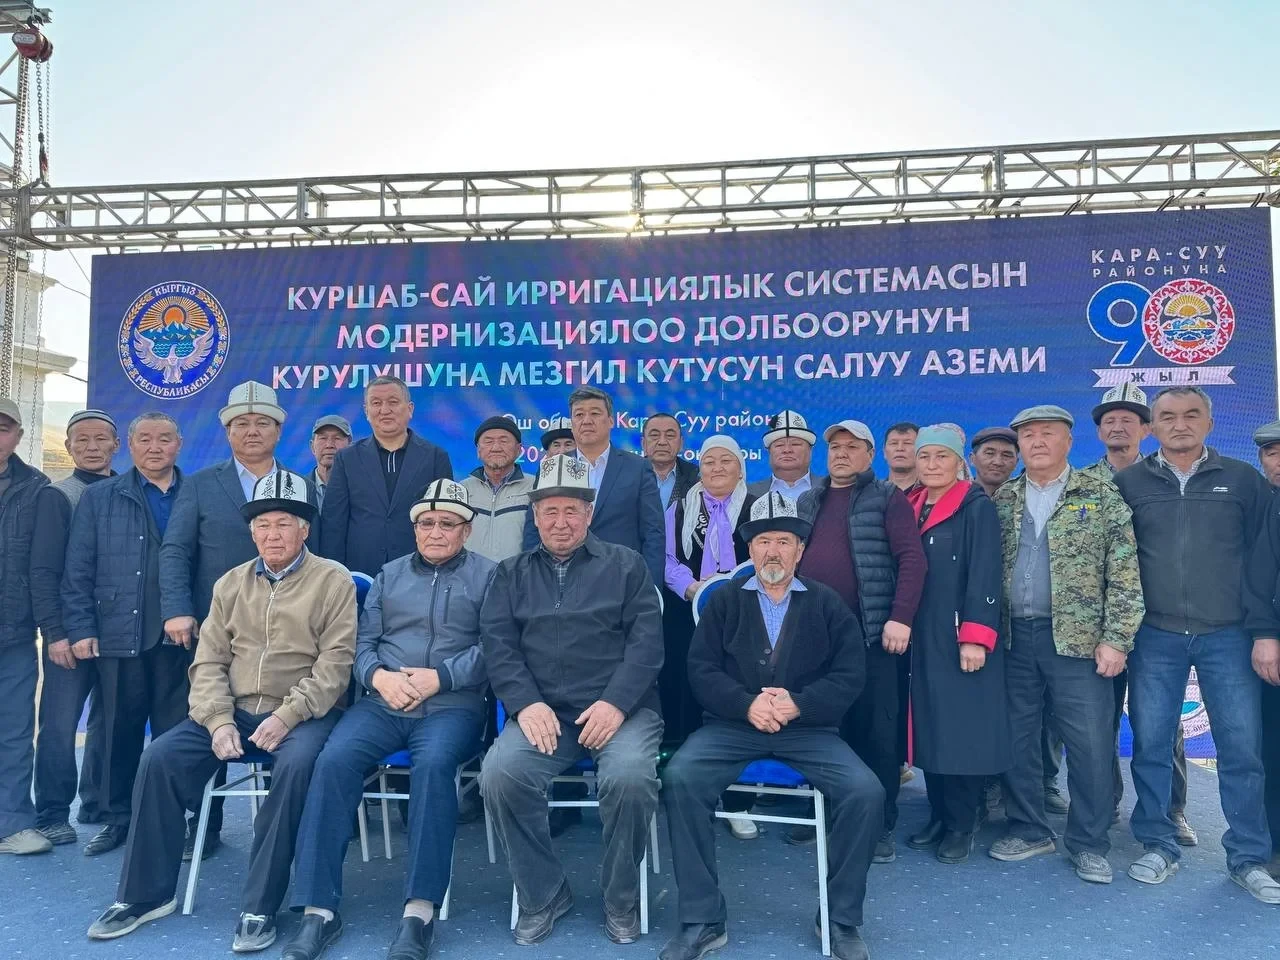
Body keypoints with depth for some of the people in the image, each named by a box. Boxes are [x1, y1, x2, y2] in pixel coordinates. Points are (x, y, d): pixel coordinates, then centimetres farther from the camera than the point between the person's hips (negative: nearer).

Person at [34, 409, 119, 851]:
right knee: (58, 725, 2)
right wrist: (55, 632, -10)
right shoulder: (57, 496, 1)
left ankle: (99, 812, 21)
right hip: (70, 631, -2)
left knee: (108, 725, 10)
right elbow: (46, 570, -4)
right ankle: (53, 815, 16)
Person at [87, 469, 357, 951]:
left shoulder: (333, 581, -3)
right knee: (160, 756, -14)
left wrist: (288, 716, -20)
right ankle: (144, 894, 3)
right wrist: (219, 721, -8)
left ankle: (259, 907, -20)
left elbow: (335, 662, -10)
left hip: (301, 713, -5)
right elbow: (208, 661, 8)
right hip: (234, 711, 5)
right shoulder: (231, 584, 12)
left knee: (296, 764, -34)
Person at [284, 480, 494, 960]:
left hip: (452, 705, -3)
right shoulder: (389, 575, 20)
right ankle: (318, 908, -16)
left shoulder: (487, 575, 7)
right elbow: (363, 641, 12)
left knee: (433, 763, -33)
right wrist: (379, 676, -9)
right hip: (383, 702, 4)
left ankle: (420, 910, -25)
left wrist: (440, 677, -16)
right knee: (333, 760, -23)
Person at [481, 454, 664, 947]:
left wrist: (615, 703, -15)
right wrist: (526, 703, -13)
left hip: (620, 709, -2)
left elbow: (646, 639, 0)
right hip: (543, 711, 2)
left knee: (630, 777, -30)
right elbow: (497, 644, 5)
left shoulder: (626, 564, 10)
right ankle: (542, 894, 0)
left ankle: (621, 899, -1)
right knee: (499, 775, -25)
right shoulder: (512, 573, 16)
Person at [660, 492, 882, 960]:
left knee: (866, 792, -23)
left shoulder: (828, 604, 9)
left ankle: (841, 920, 1)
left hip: (808, 729, 0)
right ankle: (702, 921, -11)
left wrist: (798, 704, -16)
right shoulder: (724, 600, 9)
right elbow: (702, 668, 1)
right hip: (733, 724, 0)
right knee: (679, 778, -26)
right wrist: (747, 704, -16)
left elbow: (849, 674, 1)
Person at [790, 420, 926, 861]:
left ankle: (880, 824, 15)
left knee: (874, 728, 2)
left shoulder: (887, 498, 0)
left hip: (869, 633, -4)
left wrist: (900, 618, -17)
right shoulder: (807, 502, 15)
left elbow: (912, 558, -8)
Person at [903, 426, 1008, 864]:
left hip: (959, 637, -5)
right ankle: (938, 816, 23)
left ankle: (961, 826, 13)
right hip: (920, 637, 6)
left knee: (962, 729, -1)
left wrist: (975, 637, -19)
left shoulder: (978, 508, -5)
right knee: (928, 727, 10)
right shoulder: (910, 508, 12)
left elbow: (985, 575, -12)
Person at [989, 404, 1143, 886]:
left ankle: (1088, 843, 19)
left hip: (1077, 637, -3)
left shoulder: (1101, 496, 0)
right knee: (1015, 739, 10)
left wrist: (1116, 639, -11)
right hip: (1012, 639, 3)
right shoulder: (1001, 501, 9)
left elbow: (1125, 575, -4)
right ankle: (1027, 830, 26)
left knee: (1089, 744, 2)